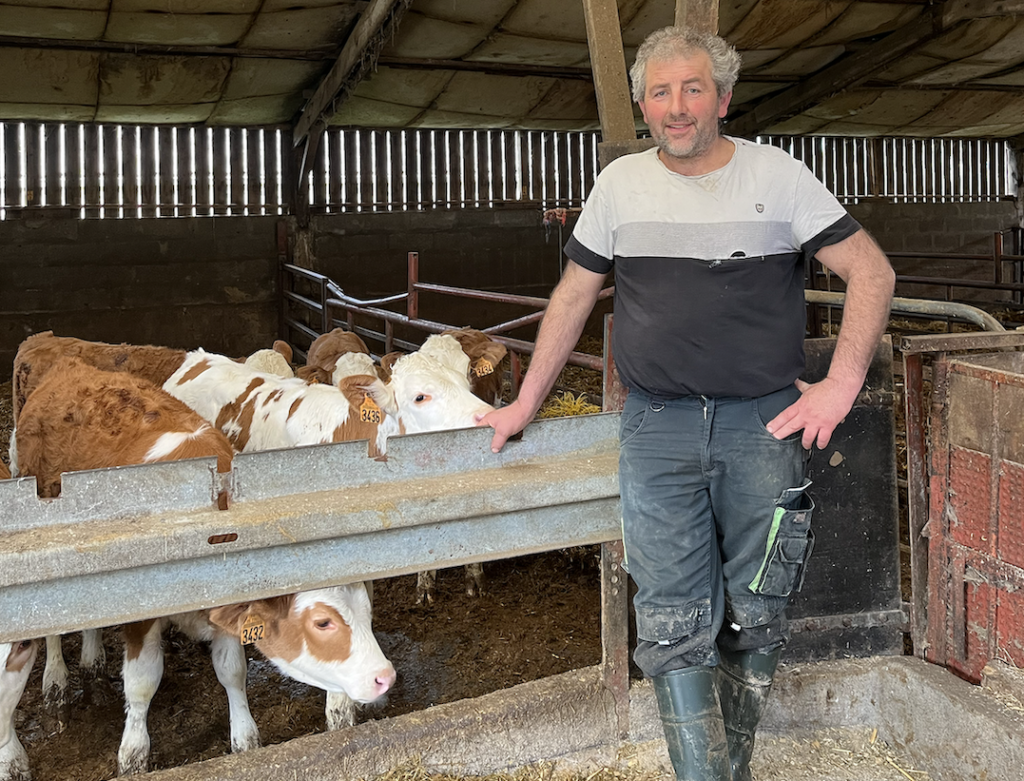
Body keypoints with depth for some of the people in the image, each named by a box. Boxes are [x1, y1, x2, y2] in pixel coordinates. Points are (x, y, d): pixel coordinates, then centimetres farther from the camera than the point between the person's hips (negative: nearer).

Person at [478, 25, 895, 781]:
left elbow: (872, 270, 2)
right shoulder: (621, 183, 8)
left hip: (764, 425, -1)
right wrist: (525, 404, 15)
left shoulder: (776, 174, 2)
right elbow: (574, 296, 14)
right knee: (674, 626, -3)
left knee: (753, 620, 7)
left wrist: (841, 384, -9)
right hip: (657, 429, 1)